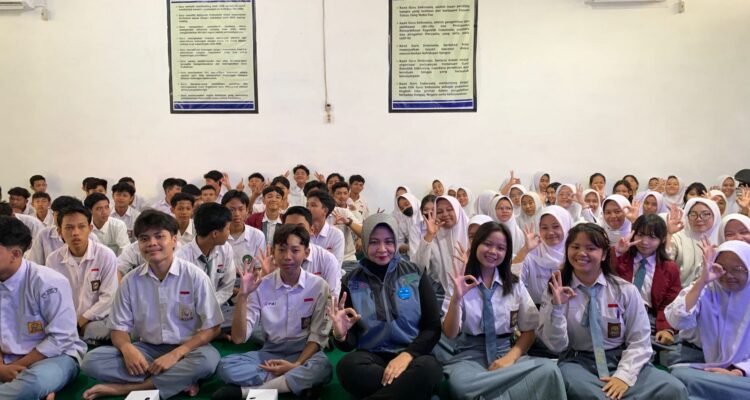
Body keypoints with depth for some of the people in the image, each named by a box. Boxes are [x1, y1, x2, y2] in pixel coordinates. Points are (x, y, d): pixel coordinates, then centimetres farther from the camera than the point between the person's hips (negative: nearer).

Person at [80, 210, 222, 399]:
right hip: (147, 349, 3)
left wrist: (175, 354, -21)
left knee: (208, 359, -36)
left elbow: (211, 328, -8)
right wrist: (127, 348, -20)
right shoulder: (130, 281, 0)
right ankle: (178, 381, -20)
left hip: (186, 349, -3)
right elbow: (120, 328, 4)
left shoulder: (195, 276, -9)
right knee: (92, 360, -19)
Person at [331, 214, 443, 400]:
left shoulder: (415, 274, 4)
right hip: (372, 356, 1)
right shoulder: (352, 282, 4)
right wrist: (340, 335, -21)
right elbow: (350, 343, 5)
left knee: (429, 368, -36)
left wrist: (407, 355, -17)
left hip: (412, 354, -1)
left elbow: (433, 328, 1)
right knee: (347, 366, -34)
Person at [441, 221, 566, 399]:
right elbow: (450, 333, -7)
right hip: (471, 355, -2)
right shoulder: (460, 284, 2)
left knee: (548, 369, -31)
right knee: (460, 382, -39)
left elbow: (528, 331, 6)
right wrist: (456, 298, -25)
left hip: (507, 353, 2)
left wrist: (510, 357, -14)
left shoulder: (515, 285, 10)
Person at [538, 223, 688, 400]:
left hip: (622, 361, 2)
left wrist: (624, 375, -15)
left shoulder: (626, 290, 2)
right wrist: (556, 306, -18)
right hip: (578, 363, -2)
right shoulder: (556, 290, 2)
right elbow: (556, 345, -3)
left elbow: (639, 342, 1)